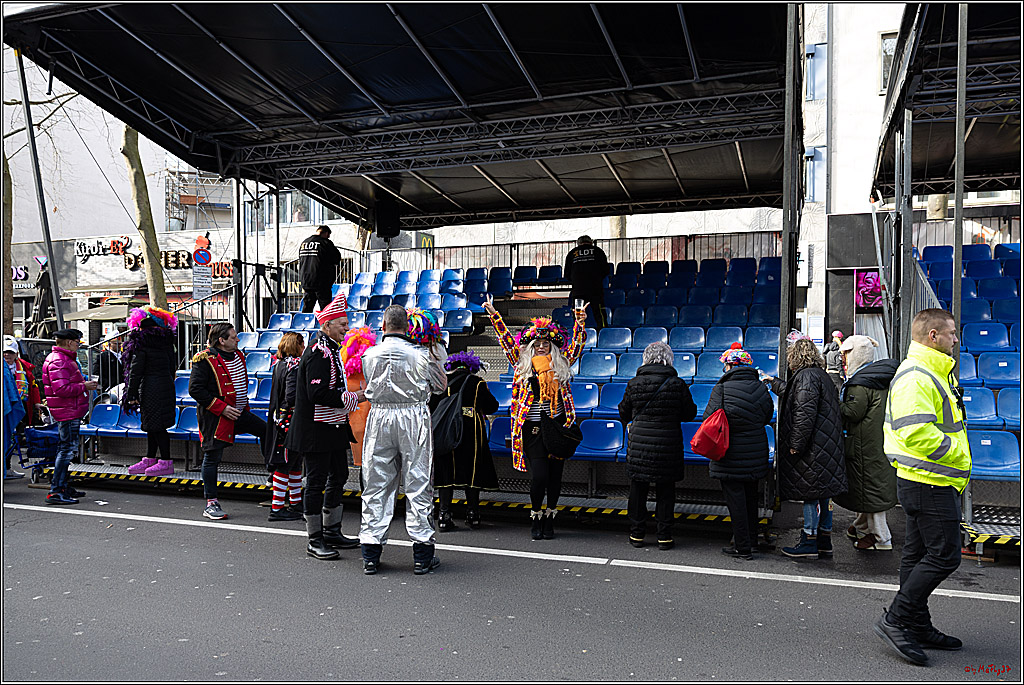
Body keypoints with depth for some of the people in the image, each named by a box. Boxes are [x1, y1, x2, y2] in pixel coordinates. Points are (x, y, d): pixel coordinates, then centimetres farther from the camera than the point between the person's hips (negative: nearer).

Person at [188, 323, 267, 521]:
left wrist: (243, 405, 16)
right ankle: (211, 503, 9)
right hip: (215, 418, -8)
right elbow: (195, 389, -19)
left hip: (239, 413, 8)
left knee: (266, 430, 7)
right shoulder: (205, 360, -15)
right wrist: (221, 407, -21)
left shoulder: (238, 355, 9)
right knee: (212, 458, 0)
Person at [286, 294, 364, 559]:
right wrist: (353, 398, -18)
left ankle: (331, 532, 27)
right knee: (317, 480, -2)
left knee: (339, 476, 15)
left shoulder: (331, 349, 14)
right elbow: (318, 393, -26)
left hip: (334, 427, 11)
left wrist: (351, 395, 10)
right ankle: (314, 540, 9)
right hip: (316, 430, -10)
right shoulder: (318, 352, -18)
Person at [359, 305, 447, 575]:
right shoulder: (420, 354, -6)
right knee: (417, 482, 5)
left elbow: (368, 386, 12)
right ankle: (422, 554, 9)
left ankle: (371, 554, 15)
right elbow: (441, 385, 7)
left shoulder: (370, 355, -1)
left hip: (379, 417, 2)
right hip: (414, 417, -2)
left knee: (376, 484, 9)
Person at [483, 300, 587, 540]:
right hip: (533, 428, -2)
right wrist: (494, 316, 4)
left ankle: (550, 518, 21)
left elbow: (576, 344, 5)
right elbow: (506, 340, 7)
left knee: (555, 474, 6)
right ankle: (536, 517, 14)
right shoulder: (523, 364, 7)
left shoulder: (561, 364, 9)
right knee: (539, 475, -8)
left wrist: (580, 323, -7)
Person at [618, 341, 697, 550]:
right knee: (665, 492, 9)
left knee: (638, 489, 11)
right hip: (668, 445, 0)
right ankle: (664, 536, 13)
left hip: (639, 444, 1)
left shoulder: (634, 383, -3)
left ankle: (636, 534, 17)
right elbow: (689, 414, 3)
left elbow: (624, 414, 8)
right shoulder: (677, 384, -6)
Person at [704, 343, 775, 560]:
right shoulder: (761, 388, 1)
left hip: (730, 454, -5)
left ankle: (742, 547, 7)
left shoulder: (722, 388, -14)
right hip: (756, 452, 5)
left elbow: (709, 418, -10)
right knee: (750, 496, 19)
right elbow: (767, 418, 10)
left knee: (735, 498, 2)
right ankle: (751, 538, 32)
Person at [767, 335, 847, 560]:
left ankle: (809, 543, 2)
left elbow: (805, 413, -23)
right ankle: (824, 542, 21)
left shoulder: (806, 376, -14)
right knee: (822, 495, 14)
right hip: (825, 448, 10)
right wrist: (774, 382, 52)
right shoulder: (821, 375, 19)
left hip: (812, 449, -10)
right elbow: (793, 395, 38)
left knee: (811, 494, -4)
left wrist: (796, 444, -20)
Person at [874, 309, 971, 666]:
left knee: (920, 554, 14)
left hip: (928, 483, 11)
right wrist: (957, 452, -17)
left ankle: (917, 628, 24)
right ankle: (895, 620, 0)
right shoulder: (915, 376, -18)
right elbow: (916, 432, -30)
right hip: (930, 484, -11)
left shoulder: (932, 373, 18)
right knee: (943, 556, -7)